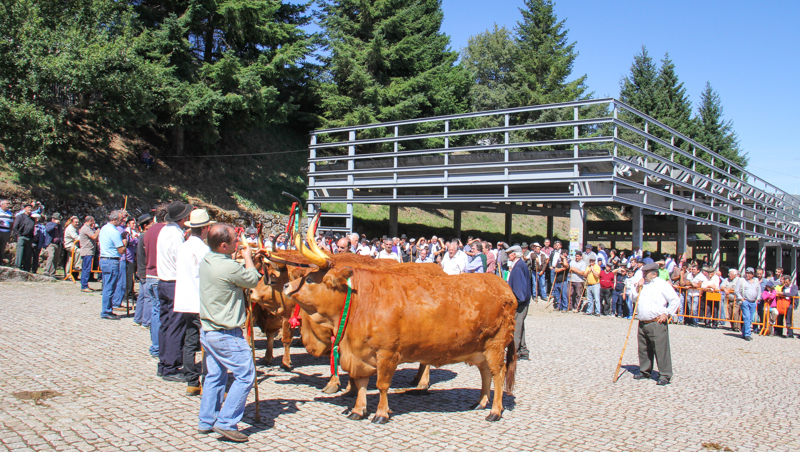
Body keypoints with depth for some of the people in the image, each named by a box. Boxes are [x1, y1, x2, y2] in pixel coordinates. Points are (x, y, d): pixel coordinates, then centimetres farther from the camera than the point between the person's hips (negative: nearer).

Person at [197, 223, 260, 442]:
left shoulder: (206, 262, 6)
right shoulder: (228, 267, -24)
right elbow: (253, 280, -7)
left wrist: (247, 259, 17)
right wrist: (248, 258, 7)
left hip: (208, 331, 10)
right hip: (227, 335, -10)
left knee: (215, 376, 19)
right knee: (245, 375, -1)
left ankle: (206, 422, 25)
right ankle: (226, 423, -1)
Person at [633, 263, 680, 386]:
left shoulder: (662, 284, -5)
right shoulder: (643, 284, 16)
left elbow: (675, 300, -7)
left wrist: (667, 313, -9)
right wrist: (638, 288, 7)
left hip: (657, 323, -7)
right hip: (643, 323, 7)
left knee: (661, 349, -7)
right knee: (643, 349, 12)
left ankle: (665, 375, -1)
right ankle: (645, 372, 25)